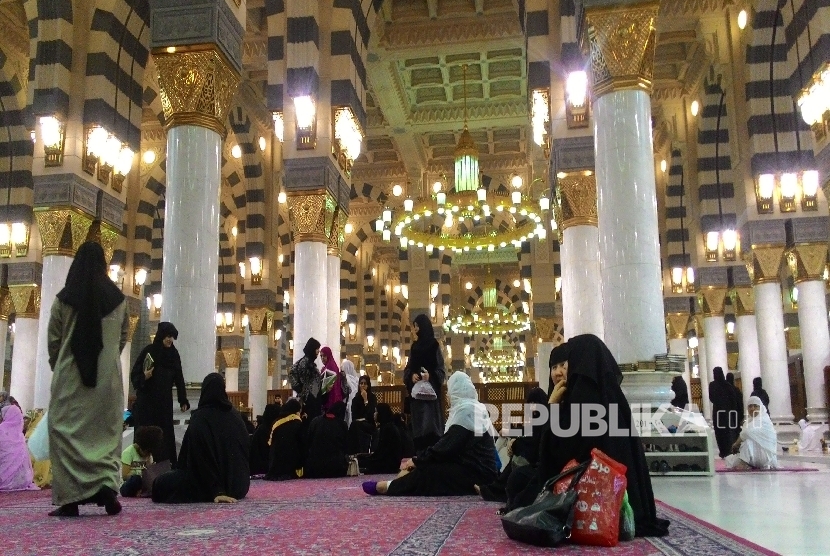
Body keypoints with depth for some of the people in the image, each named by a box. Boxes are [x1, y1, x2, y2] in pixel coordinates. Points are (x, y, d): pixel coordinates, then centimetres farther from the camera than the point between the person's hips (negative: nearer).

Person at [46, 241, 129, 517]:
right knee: (106, 431, 9)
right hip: (108, 375, 2)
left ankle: (70, 498, 0)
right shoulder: (118, 299, 2)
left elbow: (53, 341, 4)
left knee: (67, 431, 3)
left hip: (70, 374, -1)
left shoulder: (64, 299, -3)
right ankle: (107, 483, -9)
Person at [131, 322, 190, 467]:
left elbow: (179, 378, 8)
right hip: (146, 400, -4)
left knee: (165, 433, 4)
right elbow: (134, 375, -6)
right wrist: (144, 377, -28)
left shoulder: (174, 354, 4)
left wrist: (183, 400, 6)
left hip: (165, 401, 4)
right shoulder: (148, 351, -9)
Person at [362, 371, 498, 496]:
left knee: (427, 472, -14)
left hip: (477, 473, -9)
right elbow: (448, 444, 15)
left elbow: (447, 446, -19)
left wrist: (417, 460, -7)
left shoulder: (466, 410, -14)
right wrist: (419, 458, 7)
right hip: (473, 467, 9)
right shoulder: (472, 407, 17)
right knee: (427, 464, 2)